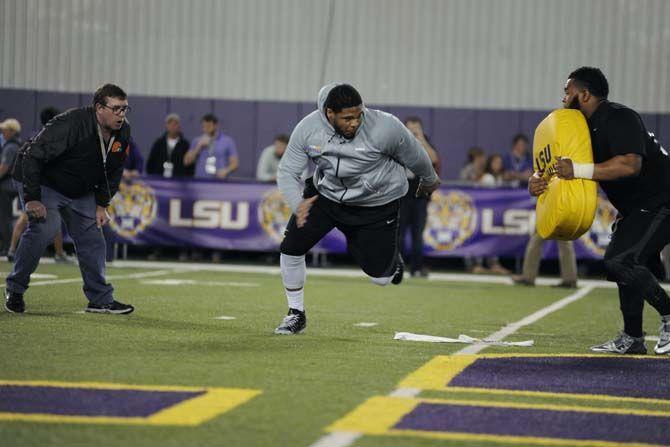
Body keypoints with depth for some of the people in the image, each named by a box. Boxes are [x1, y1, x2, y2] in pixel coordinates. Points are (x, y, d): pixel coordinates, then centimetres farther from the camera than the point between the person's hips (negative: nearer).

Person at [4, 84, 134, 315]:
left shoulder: (122, 133, -8)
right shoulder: (72, 124, -32)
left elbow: (114, 172, 10)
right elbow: (33, 156, -31)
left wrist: (102, 204, 1)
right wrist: (32, 199, -31)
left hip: (81, 191, 7)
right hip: (43, 183, -7)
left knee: (92, 236, 2)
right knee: (44, 228, -24)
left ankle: (101, 299, 11)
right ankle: (15, 288, -8)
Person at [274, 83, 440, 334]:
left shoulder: (385, 128, -27)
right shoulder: (308, 129, -20)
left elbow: (414, 155, -8)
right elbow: (287, 172, -14)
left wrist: (429, 180, 11)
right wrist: (298, 204, -33)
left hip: (376, 204, -2)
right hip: (325, 194, 2)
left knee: (380, 277, -1)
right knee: (290, 248, -10)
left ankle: (391, 258, 38)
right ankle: (296, 314, 11)